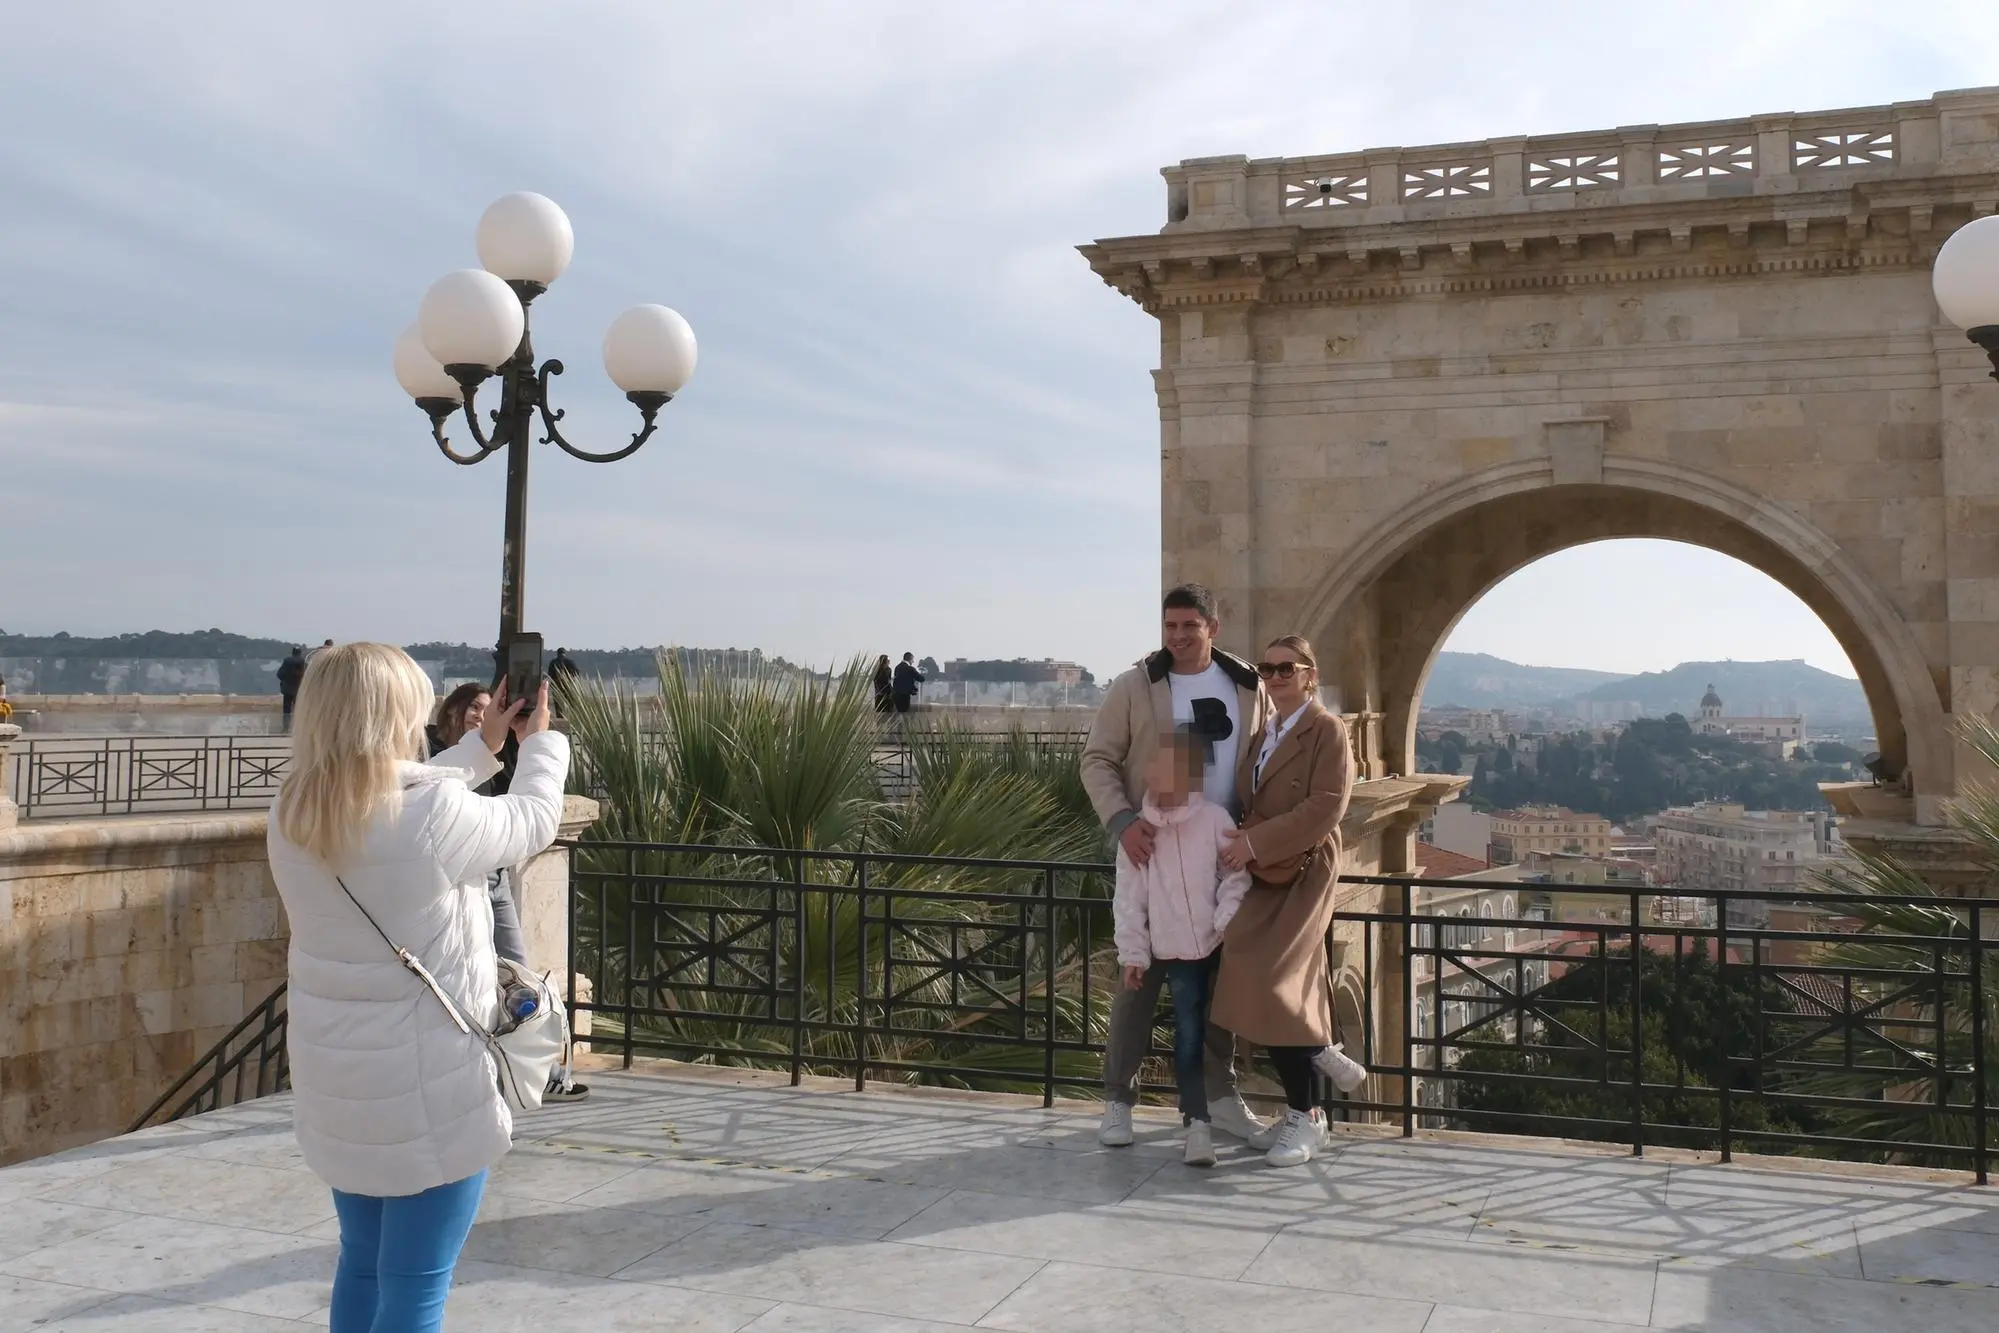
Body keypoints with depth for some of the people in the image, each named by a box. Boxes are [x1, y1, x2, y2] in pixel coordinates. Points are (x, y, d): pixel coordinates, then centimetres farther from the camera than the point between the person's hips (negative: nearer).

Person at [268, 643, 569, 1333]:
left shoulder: (293, 816, -2)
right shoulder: (436, 815, -22)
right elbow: (532, 820, -2)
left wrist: (482, 745, 22)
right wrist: (540, 740, 16)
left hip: (336, 1079, 7)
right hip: (427, 1083, -7)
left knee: (362, 1263, 22)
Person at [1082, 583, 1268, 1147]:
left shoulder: (1247, 687, 3)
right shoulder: (1134, 686, -6)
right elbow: (1097, 760, -7)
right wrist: (1122, 820, -22)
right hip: (1153, 851, -3)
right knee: (1139, 976, 2)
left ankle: (1220, 1095, 25)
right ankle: (1118, 1100, 13)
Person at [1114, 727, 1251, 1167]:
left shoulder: (1214, 818, -7)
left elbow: (1236, 877, -4)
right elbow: (1128, 897, 3)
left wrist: (1228, 923, -17)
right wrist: (1133, 952, 2)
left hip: (1219, 946, -1)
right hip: (1174, 950, 2)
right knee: (1188, 1037, 0)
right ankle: (1198, 1123, 4)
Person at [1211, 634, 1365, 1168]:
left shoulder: (1327, 729, -6)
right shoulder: (1262, 732, 17)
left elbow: (1327, 807, -17)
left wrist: (1256, 842, -19)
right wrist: (1242, 839, -3)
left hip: (1302, 875, -7)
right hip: (1263, 877, 7)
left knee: (1268, 984, -12)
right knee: (1286, 988, 4)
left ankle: (1305, 1119, 1)